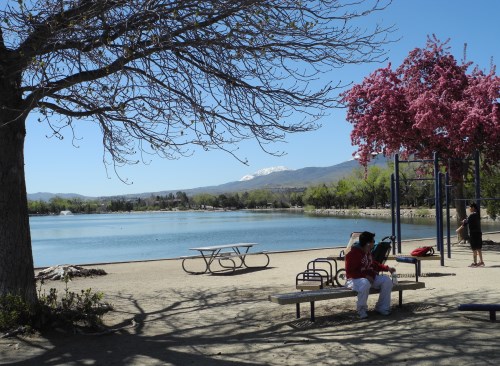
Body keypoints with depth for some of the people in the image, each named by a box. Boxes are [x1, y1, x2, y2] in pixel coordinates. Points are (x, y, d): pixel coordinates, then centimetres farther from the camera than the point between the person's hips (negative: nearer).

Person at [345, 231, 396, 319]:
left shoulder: (368, 252, 10)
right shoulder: (353, 254, -18)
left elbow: (374, 264, 25)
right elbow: (349, 272, -20)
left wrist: (387, 268, 13)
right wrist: (365, 276, -26)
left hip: (370, 277, 8)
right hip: (355, 279, -8)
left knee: (387, 280, -9)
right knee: (365, 283, -41)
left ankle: (382, 307, 1)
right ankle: (361, 310, -19)